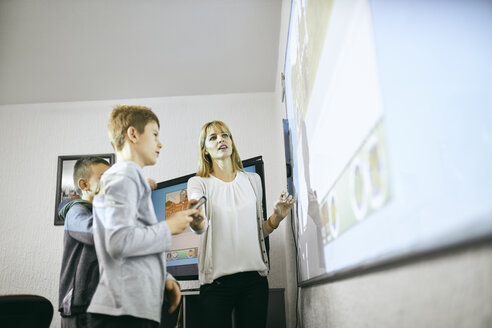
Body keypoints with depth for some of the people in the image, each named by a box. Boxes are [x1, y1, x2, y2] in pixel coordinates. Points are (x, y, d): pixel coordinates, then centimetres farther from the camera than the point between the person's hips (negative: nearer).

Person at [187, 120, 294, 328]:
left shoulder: (253, 180, 12)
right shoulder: (198, 183, 2)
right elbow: (201, 226, -17)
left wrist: (277, 216, 1)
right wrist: (196, 222, -39)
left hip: (254, 277, 3)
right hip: (217, 279, -2)